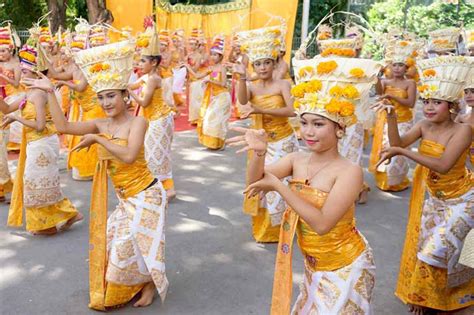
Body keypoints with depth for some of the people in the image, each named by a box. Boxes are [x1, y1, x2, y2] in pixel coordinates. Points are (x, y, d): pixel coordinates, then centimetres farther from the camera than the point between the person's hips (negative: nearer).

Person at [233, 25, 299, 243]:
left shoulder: (283, 84, -7)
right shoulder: (251, 86, 0)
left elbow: (291, 111, -22)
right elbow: (242, 101, -23)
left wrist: (260, 110, -29)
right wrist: (242, 78, -39)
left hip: (283, 142, -3)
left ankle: (278, 228, 22)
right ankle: (262, 227, 26)